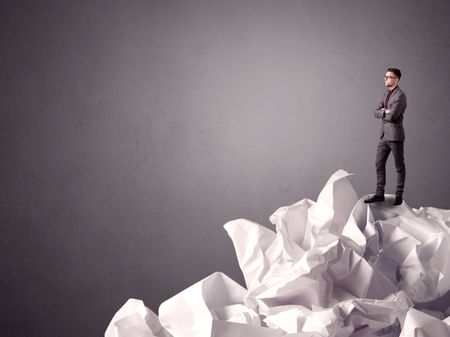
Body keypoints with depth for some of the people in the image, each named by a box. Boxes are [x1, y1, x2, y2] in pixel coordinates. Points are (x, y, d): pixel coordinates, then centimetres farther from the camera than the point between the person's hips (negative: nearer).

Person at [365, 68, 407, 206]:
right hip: (384, 135, 8)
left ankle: (399, 195, 10)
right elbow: (376, 112, 10)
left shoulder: (400, 96, -13)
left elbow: (392, 116, -23)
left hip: (395, 136, -8)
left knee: (399, 166, 3)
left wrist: (383, 113, -3)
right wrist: (385, 112, -10)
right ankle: (379, 194, 11)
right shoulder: (386, 94, 14)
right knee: (379, 164, 6)